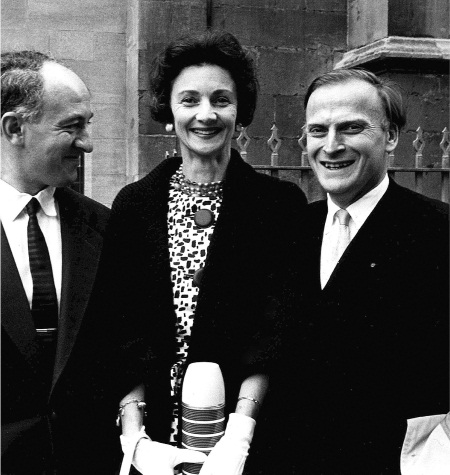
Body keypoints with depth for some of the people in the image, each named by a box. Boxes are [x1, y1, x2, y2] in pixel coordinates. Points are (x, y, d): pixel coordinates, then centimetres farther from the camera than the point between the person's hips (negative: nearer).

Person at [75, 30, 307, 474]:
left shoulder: (282, 204, -5)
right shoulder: (133, 204, 0)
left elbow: (275, 331, -12)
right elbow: (117, 333, -4)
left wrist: (238, 438, -22)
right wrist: (136, 439, -14)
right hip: (155, 439, 2)